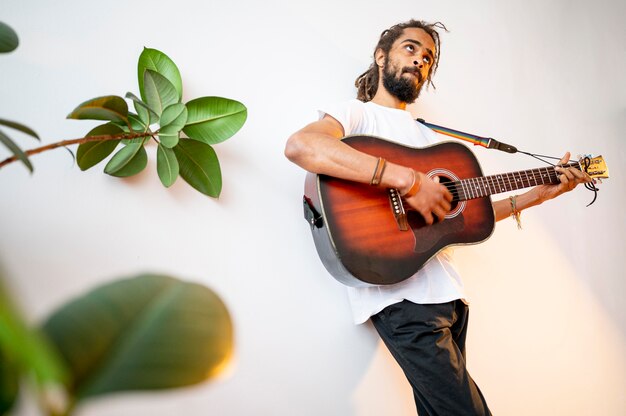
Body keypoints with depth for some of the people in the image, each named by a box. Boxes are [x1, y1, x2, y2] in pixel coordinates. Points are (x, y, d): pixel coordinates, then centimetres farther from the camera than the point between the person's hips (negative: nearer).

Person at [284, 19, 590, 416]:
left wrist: (537, 194, 17)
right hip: (402, 294, -8)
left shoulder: (429, 137, 25)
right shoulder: (357, 113, 1)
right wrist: (407, 179, -26)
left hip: (448, 291, 8)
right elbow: (299, 146, -23)